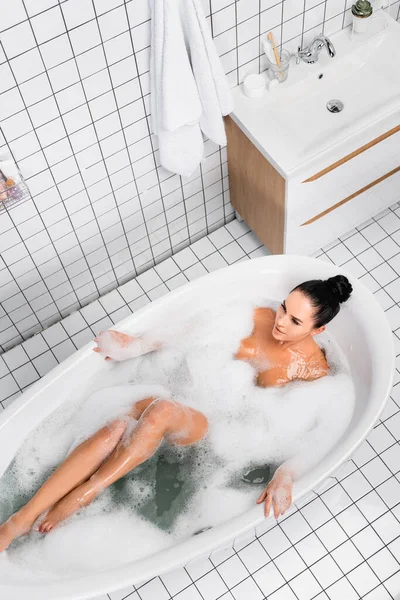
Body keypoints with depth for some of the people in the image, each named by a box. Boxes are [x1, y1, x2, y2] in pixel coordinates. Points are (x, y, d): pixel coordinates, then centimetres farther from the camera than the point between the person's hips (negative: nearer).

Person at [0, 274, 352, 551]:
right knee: (112, 431, -25)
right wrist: (140, 346, 1)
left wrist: (285, 476, -26)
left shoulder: (314, 368, -4)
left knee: (160, 412, -38)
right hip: (187, 392, 4)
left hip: (218, 426, -4)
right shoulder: (259, 317, 5)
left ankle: (84, 493, -20)